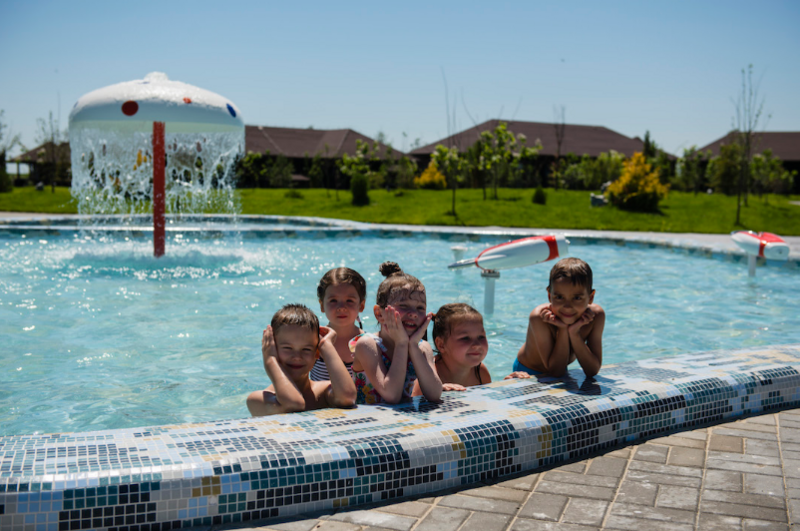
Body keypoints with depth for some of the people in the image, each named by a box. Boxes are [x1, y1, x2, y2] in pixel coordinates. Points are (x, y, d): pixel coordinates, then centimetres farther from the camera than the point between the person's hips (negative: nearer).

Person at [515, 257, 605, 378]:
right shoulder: (540, 318, -29)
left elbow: (593, 371, -21)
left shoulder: (596, 315, -19)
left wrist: (574, 333, -30)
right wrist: (562, 330, -33)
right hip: (527, 372, -3)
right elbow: (555, 371, -26)